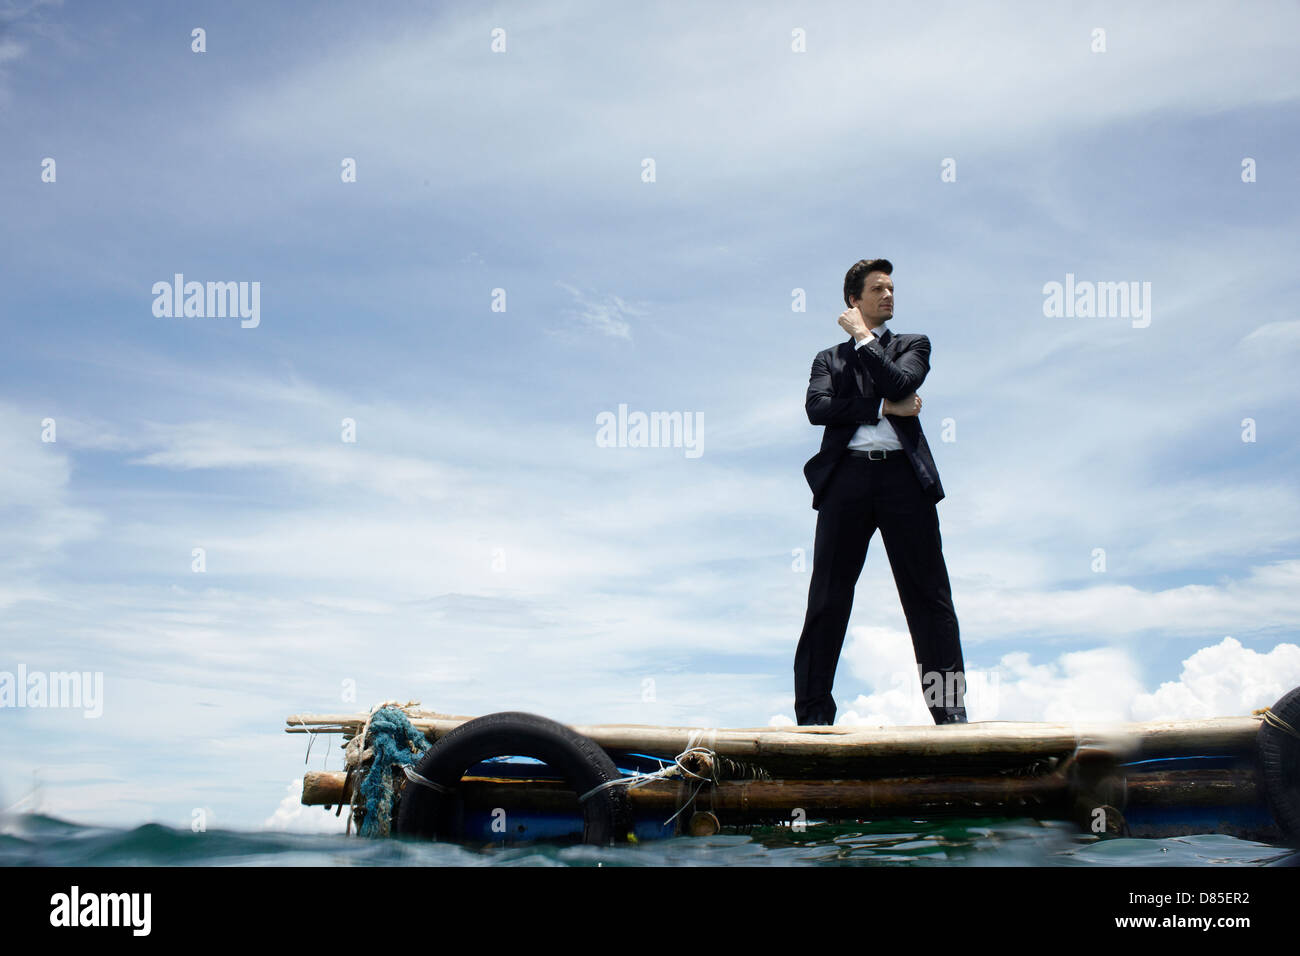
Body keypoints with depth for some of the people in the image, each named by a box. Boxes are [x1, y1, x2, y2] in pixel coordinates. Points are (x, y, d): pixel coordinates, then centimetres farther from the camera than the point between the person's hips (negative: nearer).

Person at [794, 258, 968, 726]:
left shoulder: (913, 345, 19)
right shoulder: (829, 358, 20)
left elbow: (899, 383, -5)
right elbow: (818, 408, -1)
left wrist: (862, 337, 3)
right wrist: (884, 407, -6)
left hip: (903, 476, 0)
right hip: (848, 476, 0)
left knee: (928, 596, -2)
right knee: (827, 598, -1)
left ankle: (951, 711, 1)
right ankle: (812, 713, 5)